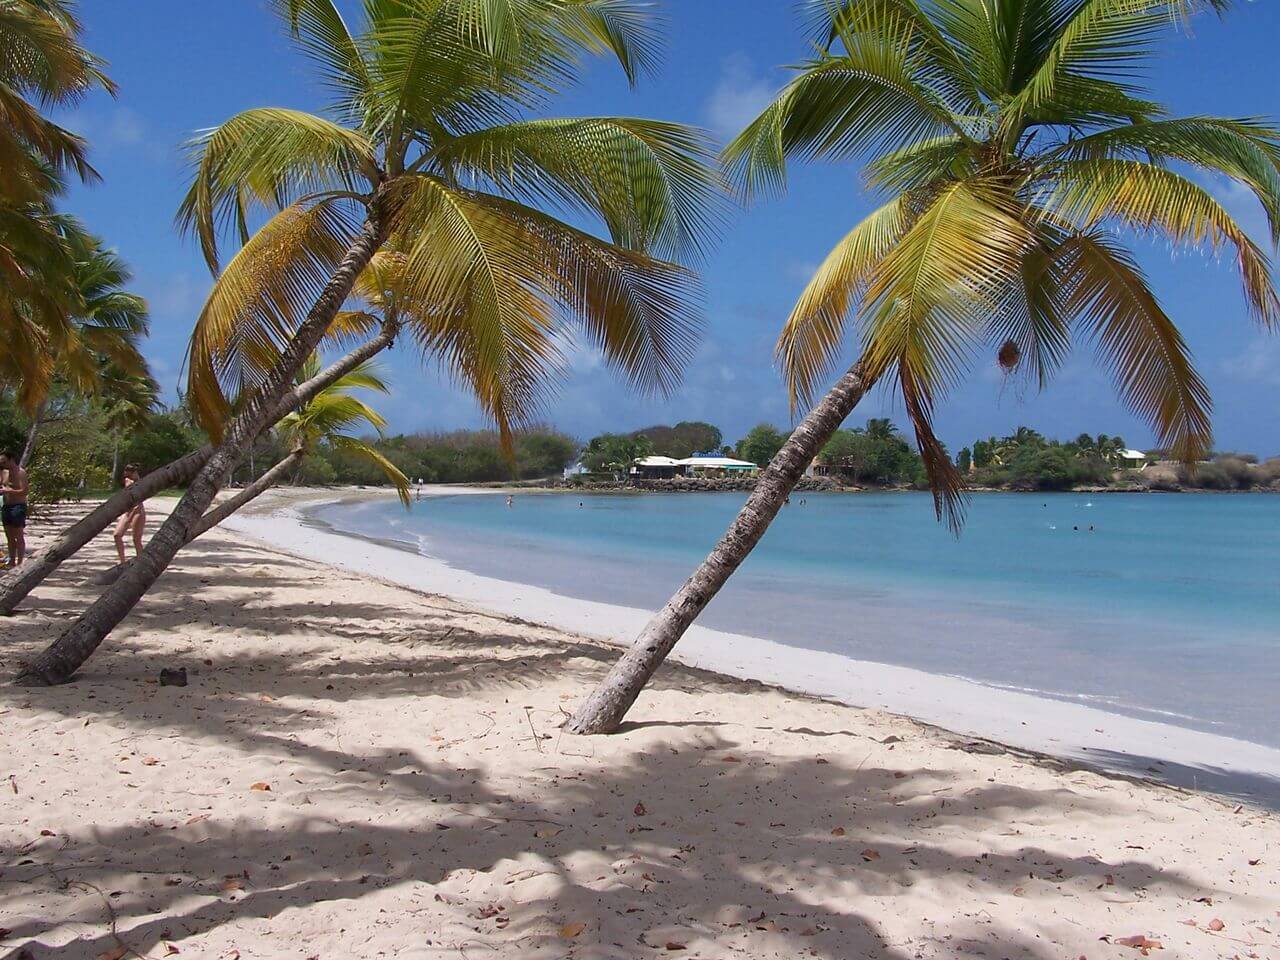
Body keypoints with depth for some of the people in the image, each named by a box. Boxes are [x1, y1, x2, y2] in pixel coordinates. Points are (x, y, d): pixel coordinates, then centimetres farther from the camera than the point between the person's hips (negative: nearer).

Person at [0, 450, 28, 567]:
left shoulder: (20, 473, -11)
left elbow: (24, 491, -19)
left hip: (18, 506, -8)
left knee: (19, 536, -5)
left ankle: (20, 562, -3)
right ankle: (12, 560, 19)